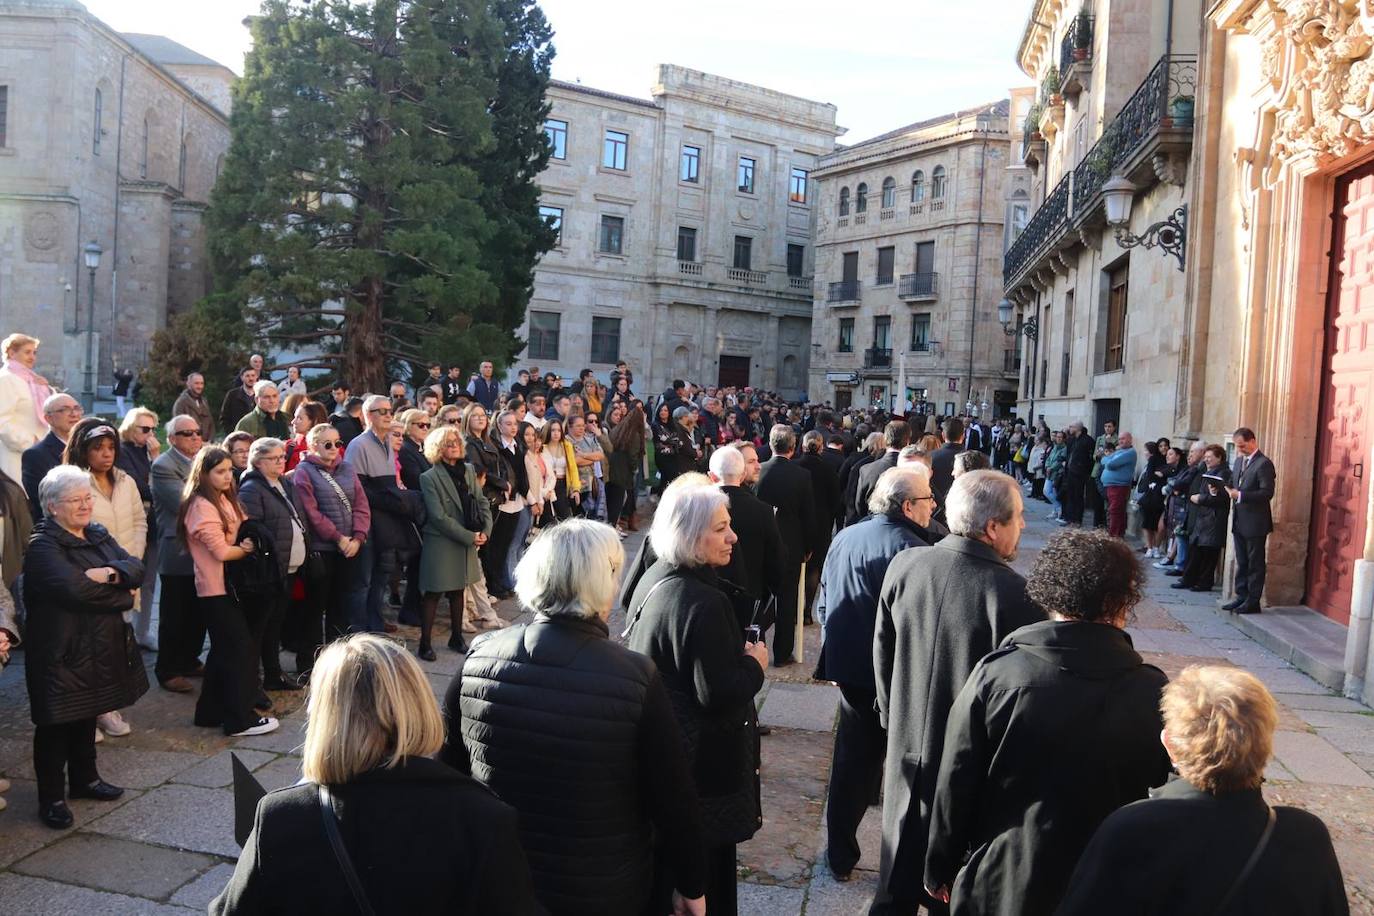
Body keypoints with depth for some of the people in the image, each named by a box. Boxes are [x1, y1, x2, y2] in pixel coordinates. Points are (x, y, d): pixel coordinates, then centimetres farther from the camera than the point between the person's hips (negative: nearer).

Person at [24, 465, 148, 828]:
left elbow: (136, 567, -1)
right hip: (59, 651, -7)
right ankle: (51, 798, 15)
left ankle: (85, 779, 35)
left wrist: (110, 573, -22)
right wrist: (122, 595, -16)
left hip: (99, 646, 7)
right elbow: (74, 589, -30)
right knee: (56, 723, 4)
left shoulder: (98, 535, 9)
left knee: (87, 714, 20)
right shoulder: (42, 546, -15)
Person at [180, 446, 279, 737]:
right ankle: (240, 719, -2)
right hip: (217, 588, -9)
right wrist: (247, 548, -3)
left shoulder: (226, 499, 13)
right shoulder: (202, 506, -14)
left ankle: (211, 712, 23)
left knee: (224, 651, 14)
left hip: (230, 584, 9)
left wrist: (248, 544, -4)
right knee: (240, 648, -7)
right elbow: (222, 551, -18)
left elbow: (242, 533, 18)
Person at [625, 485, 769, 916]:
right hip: (700, 760, -9)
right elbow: (719, 697, -28)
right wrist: (754, 662, -10)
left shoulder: (655, 577, -1)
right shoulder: (703, 604, -29)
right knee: (705, 864, 10)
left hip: (655, 742, 9)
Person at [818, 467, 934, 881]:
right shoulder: (911, 548, -20)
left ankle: (840, 855, 26)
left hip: (850, 667, 6)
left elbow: (823, 603, 8)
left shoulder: (844, 538, 1)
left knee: (852, 757, 17)